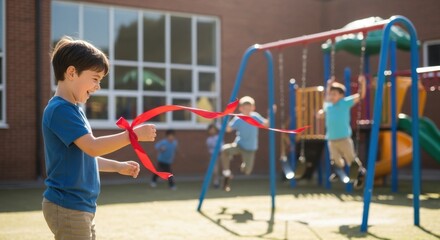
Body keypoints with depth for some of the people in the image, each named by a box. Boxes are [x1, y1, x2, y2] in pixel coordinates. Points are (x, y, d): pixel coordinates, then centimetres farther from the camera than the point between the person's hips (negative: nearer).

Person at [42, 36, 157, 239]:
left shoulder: (73, 110, 16)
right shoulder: (60, 109, -16)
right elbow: (92, 147, -26)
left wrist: (118, 166, 20)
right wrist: (134, 134, -24)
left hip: (82, 207, 10)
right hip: (68, 207, -10)